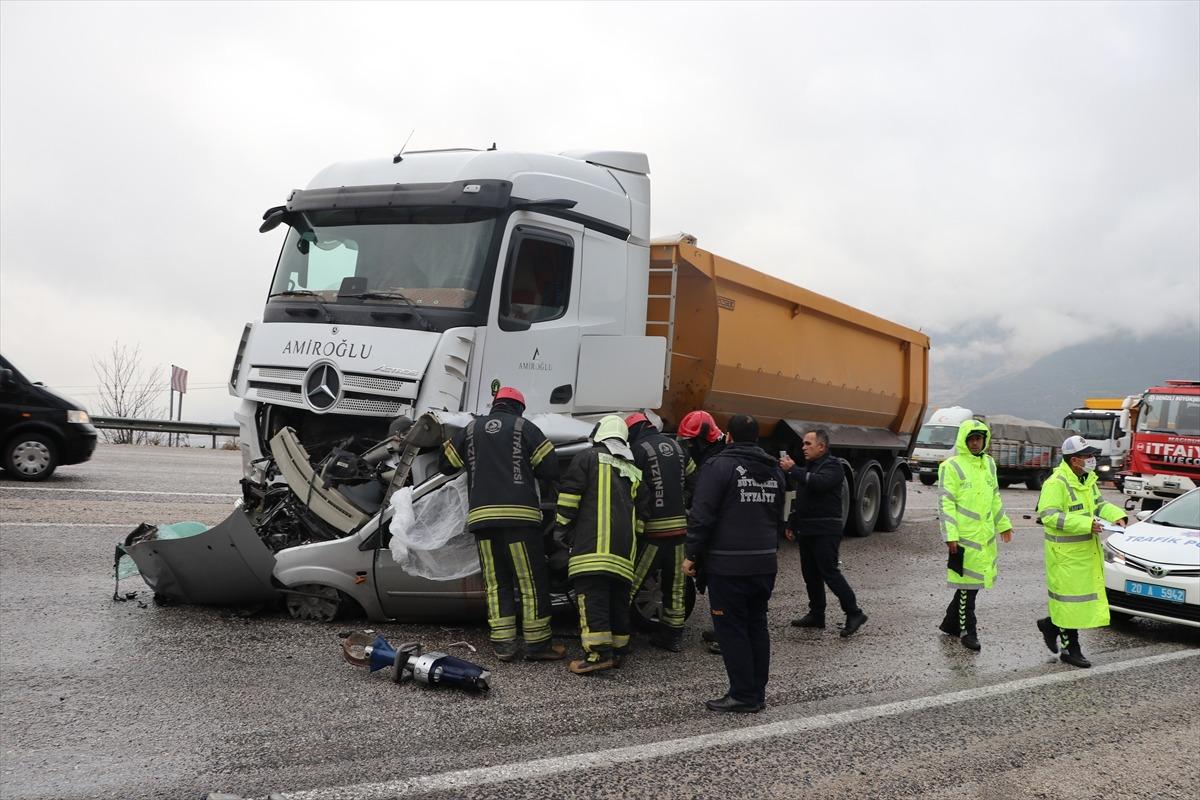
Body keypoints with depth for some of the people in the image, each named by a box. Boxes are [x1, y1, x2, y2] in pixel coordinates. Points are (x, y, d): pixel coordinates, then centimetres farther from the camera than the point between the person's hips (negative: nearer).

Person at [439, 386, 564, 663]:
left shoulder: (470, 429, 16)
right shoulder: (524, 427, 6)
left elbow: (445, 465, 22)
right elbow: (551, 469, 0)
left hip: (481, 515, 4)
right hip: (519, 514, -4)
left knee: (496, 582, 8)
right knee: (531, 581, 1)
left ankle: (503, 644, 6)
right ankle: (538, 644, 2)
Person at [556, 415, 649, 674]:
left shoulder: (588, 457, 5)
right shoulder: (635, 471, 24)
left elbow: (569, 496, -2)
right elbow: (641, 513, 24)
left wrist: (562, 529, 5)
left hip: (593, 544, -6)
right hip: (624, 551, 6)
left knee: (592, 596, -10)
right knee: (618, 598, 12)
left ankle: (598, 652, -18)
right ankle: (619, 650, 16)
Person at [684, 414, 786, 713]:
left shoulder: (720, 466, -10)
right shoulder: (774, 470, 14)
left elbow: (702, 516, -14)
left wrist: (692, 554, -7)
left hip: (728, 565, -7)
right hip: (765, 563, 7)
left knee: (731, 629, -1)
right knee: (757, 626, 14)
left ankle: (743, 696, 0)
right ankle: (757, 693, 18)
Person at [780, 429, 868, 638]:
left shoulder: (832, 466, -8)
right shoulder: (808, 466, 20)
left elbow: (819, 483, -30)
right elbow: (799, 501, 26)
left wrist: (793, 470, -26)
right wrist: (792, 525, 22)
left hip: (825, 532, -9)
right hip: (806, 531, 9)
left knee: (829, 572, -11)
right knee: (810, 573, 11)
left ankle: (854, 613, -4)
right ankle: (816, 615, 19)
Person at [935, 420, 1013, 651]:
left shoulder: (988, 463, 13)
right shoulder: (952, 466, -9)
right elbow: (946, 502, -12)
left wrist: (1003, 524, 24)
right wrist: (950, 535, -17)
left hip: (986, 534, 7)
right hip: (964, 536, -7)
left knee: (973, 580, 12)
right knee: (968, 582, -2)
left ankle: (950, 623, 26)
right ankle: (967, 632, 7)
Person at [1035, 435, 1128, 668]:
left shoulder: (1088, 479, 11)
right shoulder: (1056, 483, -18)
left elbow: (1099, 504, 21)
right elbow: (1048, 515, -24)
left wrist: (1117, 516, 0)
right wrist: (1085, 524, -28)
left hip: (1088, 550, 9)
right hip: (1066, 553, -9)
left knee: (1089, 593, 13)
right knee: (1070, 597, -1)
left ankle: (1051, 624, 31)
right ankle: (1071, 649, 9)